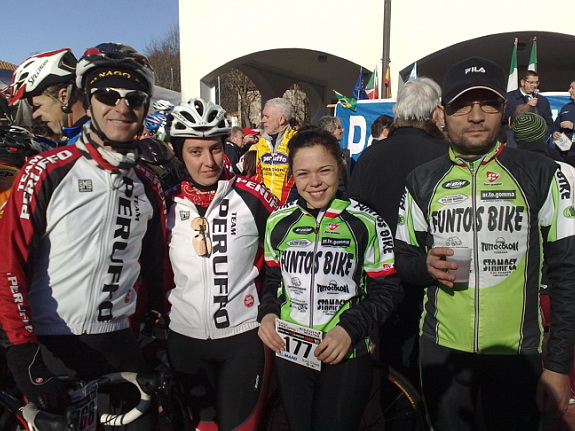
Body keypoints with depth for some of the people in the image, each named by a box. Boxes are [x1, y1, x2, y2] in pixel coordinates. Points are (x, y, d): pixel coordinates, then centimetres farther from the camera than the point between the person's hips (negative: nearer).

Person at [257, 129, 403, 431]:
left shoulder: (366, 224, -9)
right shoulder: (278, 222, 2)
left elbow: (387, 290, -5)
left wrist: (350, 328, -18)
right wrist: (267, 314, -6)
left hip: (347, 356, -3)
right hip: (289, 352, 4)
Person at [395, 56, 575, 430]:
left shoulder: (541, 174, -5)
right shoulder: (423, 181, 1)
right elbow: (403, 256, 9)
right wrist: (425, 266, -14)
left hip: (518, 354, -1)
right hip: (442, 350, 2)